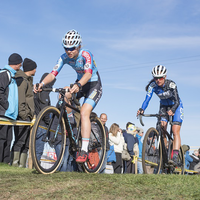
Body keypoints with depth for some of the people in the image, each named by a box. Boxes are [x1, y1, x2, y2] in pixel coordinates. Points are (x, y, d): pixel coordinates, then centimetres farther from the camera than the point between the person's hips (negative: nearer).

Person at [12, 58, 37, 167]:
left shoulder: (27, 80, 23)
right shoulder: (22, 80, -8)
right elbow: (20, 99, -17)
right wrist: (23, 114, -21)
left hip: (27, 117, 10)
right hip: (23, 117, -10)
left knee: (26, 143, 9)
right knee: (20, 141, -11)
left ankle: (22, 165, 11)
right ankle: (15, 163, -10)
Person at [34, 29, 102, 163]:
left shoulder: (86, 54, -26)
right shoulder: (65, 57, -11)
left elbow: (88, 73, -42)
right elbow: (53, 73, -20)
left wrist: (78, 85, -62)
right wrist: (42, 84, -40)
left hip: (94, 85, -7)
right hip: (80, 84, 7)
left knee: (84, 112, -25)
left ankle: (84, 151, -27)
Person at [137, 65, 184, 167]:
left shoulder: (171, 84, -29)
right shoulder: (152, 86, -20)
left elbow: (177, 101, -37)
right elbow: (147, 99, -29)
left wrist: (172, 110, -57)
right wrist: (142, 109, -49)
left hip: (176, 107, -4)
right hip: (163, 107, 4)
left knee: (175, 132, -18)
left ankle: (175, 158, -24)